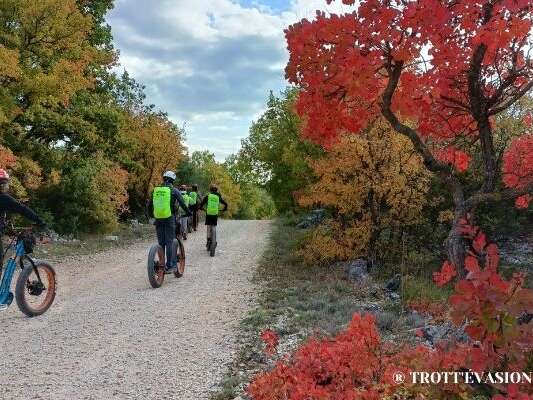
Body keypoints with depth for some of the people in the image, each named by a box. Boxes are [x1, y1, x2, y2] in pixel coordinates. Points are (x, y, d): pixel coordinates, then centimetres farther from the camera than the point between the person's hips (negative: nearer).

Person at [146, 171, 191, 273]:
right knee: (169, 243, 0)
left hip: (158, 219, 4)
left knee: (161, 243, 11)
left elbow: (149, 205, 13)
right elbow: (182, 204, -3)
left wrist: (151, 215, 27)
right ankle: (170, 265, 0)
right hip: (170, 219, -4)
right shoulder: (174, 190, -3)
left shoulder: (155, 190, 9)